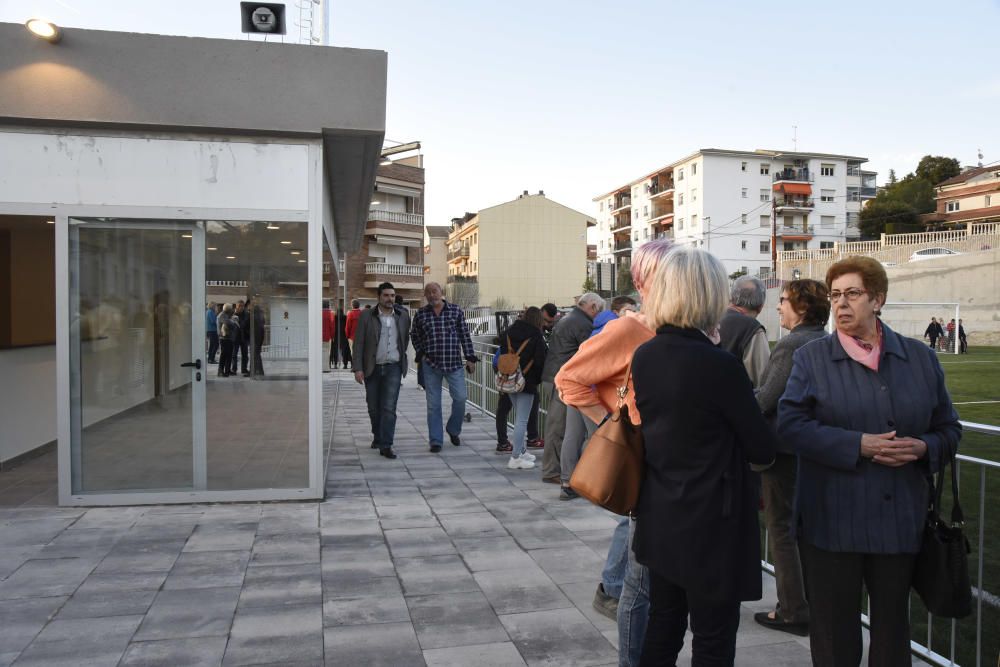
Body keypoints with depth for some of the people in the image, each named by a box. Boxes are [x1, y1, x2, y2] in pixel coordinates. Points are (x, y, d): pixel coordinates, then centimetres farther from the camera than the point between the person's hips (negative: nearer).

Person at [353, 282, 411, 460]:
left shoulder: (403, 316, 4)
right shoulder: (366, 317, -3)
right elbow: (358, 344, -5)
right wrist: (358, 368, -12)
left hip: (393, 368, 0)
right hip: (372, 368, 0)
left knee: (389, 408, -9)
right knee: (374, 407, 12)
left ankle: (385, 445, -8)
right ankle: (377, 436, 35)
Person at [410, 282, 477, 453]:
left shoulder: (456, 311, 3)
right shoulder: (421, 314, 5)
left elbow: (465, 335, 5)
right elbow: (414, 336, 18)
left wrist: (470, 358, 1)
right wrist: (421, 354, 6)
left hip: (454, 363, 0)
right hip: (431, 365, 1)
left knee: (460, 398, -5)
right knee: (433, 404, 3)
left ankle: (453, 430, 22)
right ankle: (435, 441, 12)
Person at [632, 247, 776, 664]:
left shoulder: (643, 357, -2)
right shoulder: (719, 364, -20)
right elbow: (763, 450, -10)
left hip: (659, 521, 7)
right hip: (710, 527, -6)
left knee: (661, 631, 20)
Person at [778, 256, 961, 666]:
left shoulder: (920, 358, 7)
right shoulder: (811, 358, -1)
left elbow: (948, 428, 12)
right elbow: (790, 423, -10)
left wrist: (923, 447, -10)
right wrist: (857, 445, -19)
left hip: (900, 520, 3)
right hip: (832, 520, -2)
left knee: (892, 625, 16)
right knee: (834, 630, 9)